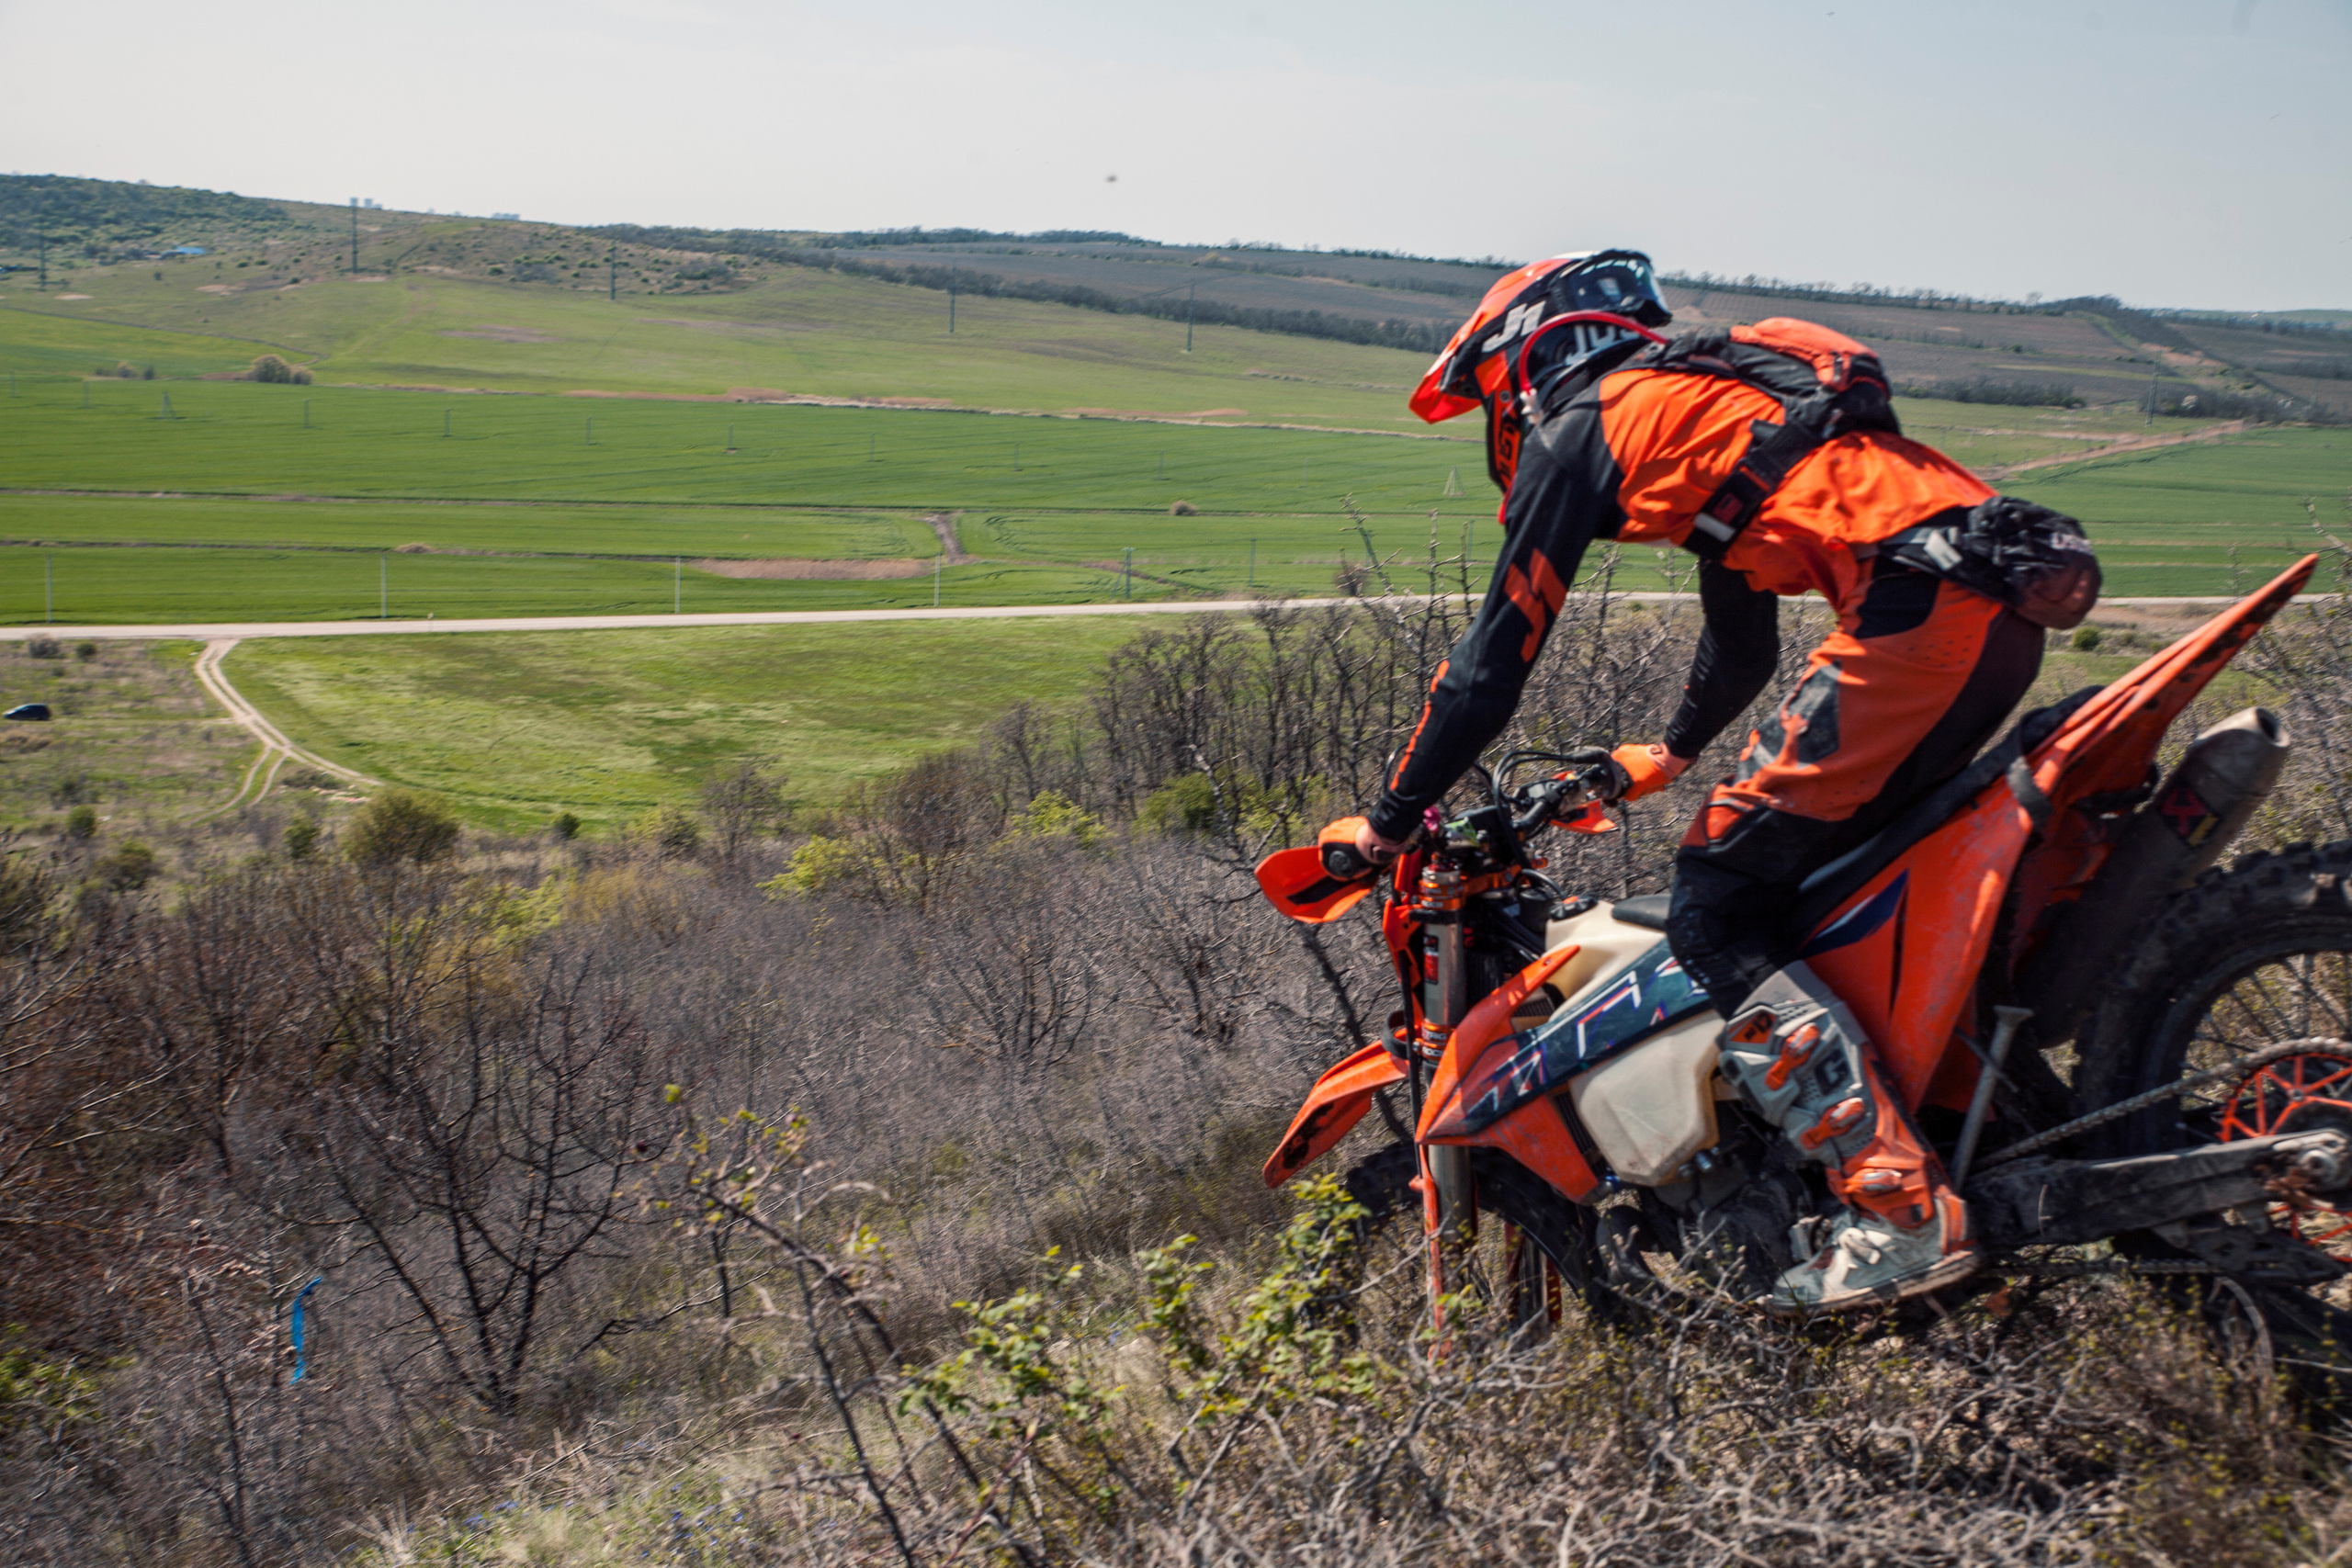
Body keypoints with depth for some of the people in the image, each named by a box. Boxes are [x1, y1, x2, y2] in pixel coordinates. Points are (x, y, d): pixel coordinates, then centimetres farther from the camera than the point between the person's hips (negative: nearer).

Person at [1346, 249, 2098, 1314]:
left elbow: (1499, 652, 3)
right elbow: (1742, 648, 44)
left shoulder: (1577, 421, 7)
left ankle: (1905, 1215, -13)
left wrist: (1389, 820, 12)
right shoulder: (1706, 404, 34)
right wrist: (1667, 756, 60)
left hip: (1922, 608, -10)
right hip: (2014, 597, 10)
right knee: (1821, 870, 23)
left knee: (1715, 914, -6)